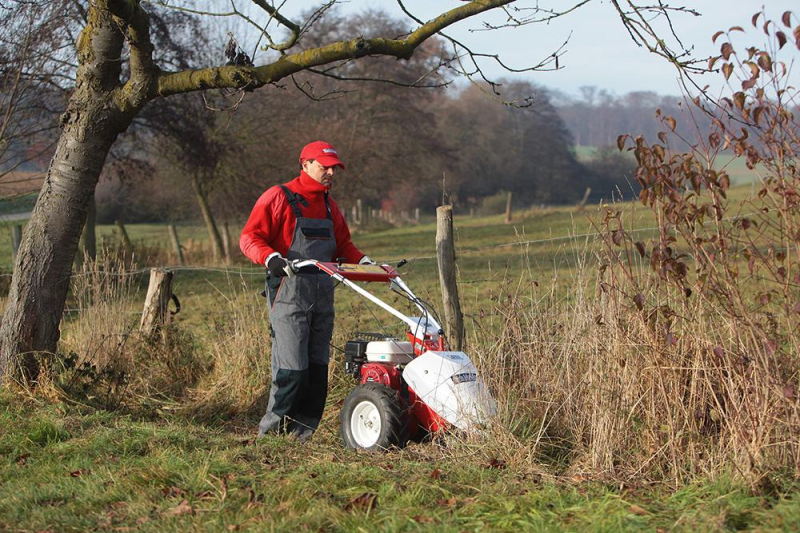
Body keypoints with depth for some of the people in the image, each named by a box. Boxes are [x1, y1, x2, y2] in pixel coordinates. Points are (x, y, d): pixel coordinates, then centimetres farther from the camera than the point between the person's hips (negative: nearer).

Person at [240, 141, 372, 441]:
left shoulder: (329, 206, 20)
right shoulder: (279, 198, -2)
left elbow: (342, 245, 27)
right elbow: (249, 238, -6)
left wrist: (363, 261, 8)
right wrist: (271, 258, -25)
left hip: (323, 295, 7)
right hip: (289, 292, -7)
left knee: (318, 367, 5)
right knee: (292, 367, -12)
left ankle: (301, 432, 11)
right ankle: (271, 429, 1)